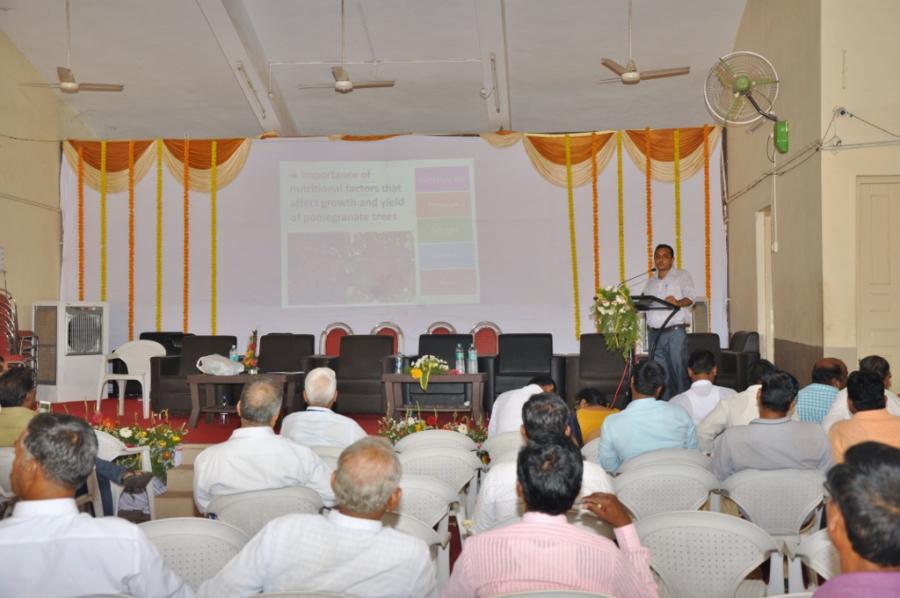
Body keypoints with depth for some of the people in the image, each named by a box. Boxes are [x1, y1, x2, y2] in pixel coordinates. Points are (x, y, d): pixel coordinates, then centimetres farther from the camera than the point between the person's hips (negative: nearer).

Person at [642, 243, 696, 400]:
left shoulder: (682, 276, 7)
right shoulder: (650, 282, 21)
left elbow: (690, 297, -8)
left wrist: (678, 302, -29)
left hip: (675, 332, -4)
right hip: (654, 333, 4)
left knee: (679, 371, -7)